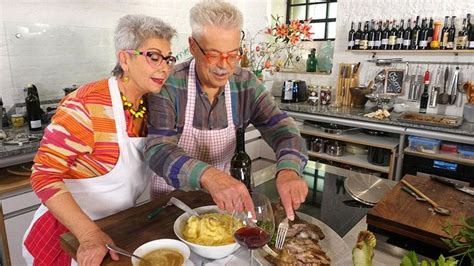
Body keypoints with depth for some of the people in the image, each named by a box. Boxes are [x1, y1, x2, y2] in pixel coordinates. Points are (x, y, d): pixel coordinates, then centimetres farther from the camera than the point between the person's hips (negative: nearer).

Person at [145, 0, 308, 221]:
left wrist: (288, 170, -36)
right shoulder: (168, 86, -18)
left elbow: (281, 129, -14)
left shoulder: (246, 84, -7)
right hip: (170, 196, -1)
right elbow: (158, 150, -27)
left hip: (221, 195, 2)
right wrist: (208, 175, -47)